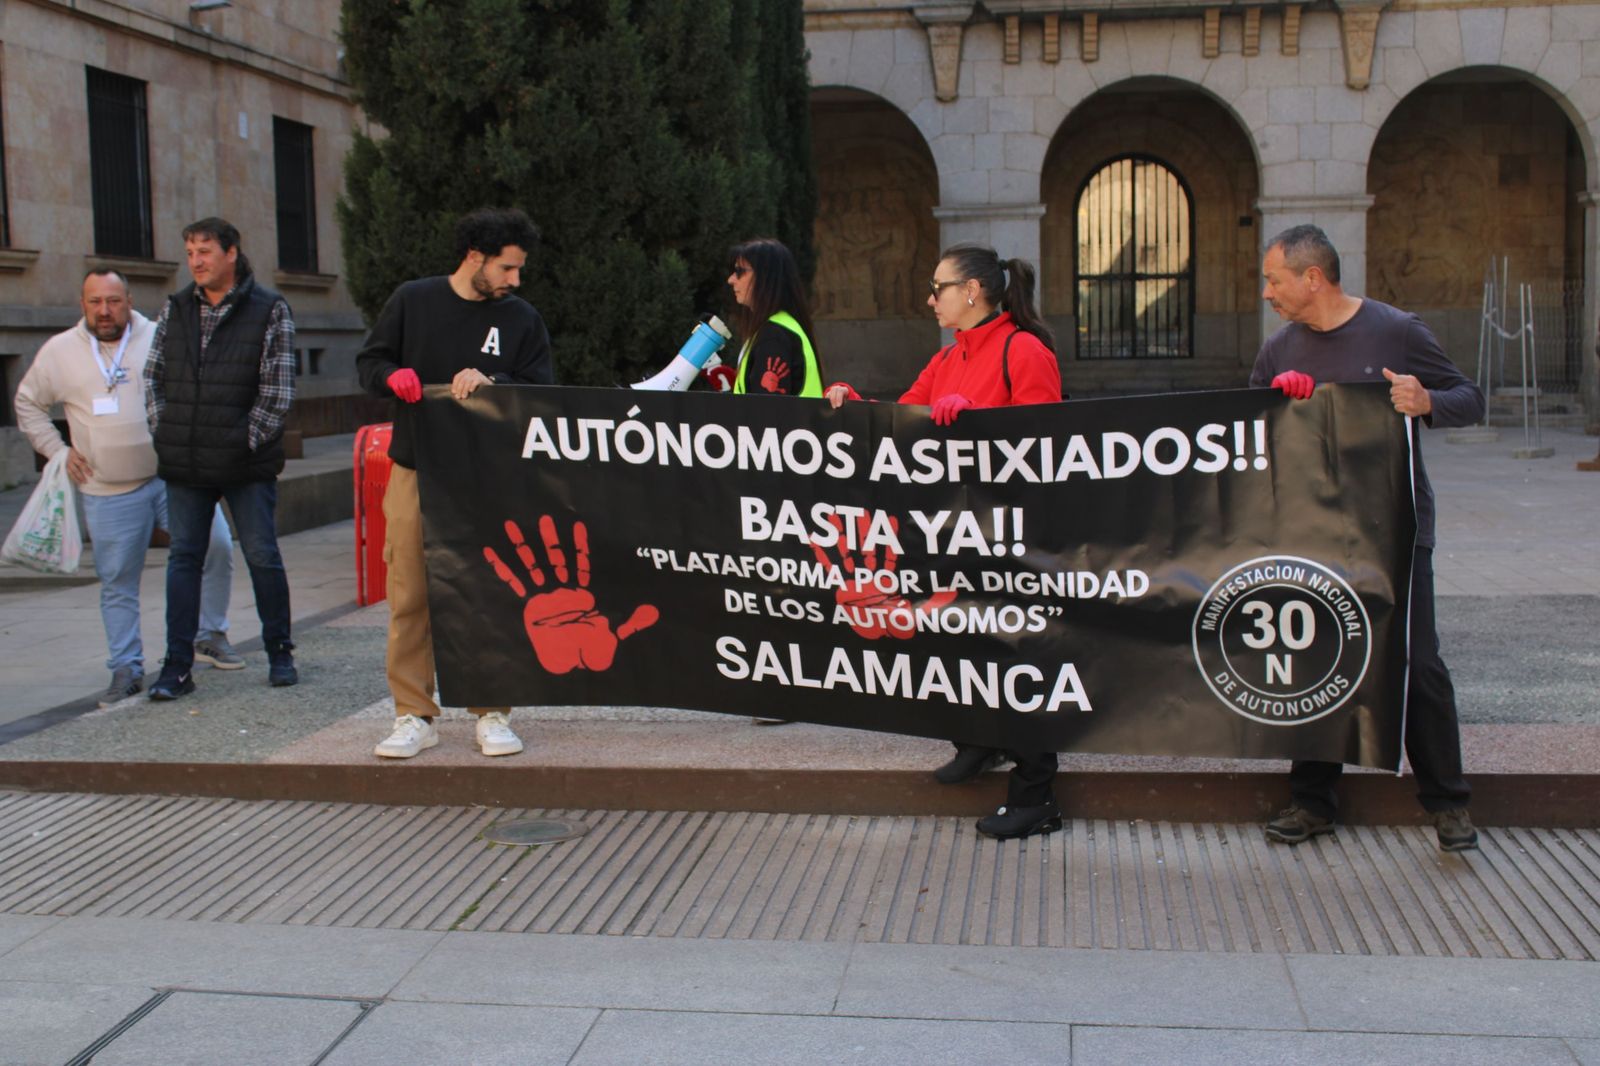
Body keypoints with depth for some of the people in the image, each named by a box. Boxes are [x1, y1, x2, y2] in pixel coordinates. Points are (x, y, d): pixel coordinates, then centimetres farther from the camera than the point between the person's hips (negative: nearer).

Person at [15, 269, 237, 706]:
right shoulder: (59, 351, 5)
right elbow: (28, 402, 18)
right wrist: (58, 450, 8)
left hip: (174, 475, -1)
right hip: (109, 493, 1)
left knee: (215, 548, -11)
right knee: (117, 583, 4)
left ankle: (210, 636, 9)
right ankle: (125, 670, 15)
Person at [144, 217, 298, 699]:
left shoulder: (269, 309, -3)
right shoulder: (175, 308, 10)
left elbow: (278, 388, -6)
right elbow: (152, 374, 14)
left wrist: (248, 439, -11)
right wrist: (164, 433, 3)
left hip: (247, 465, -4)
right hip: (184, 465, 4)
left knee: (263, 558, 4)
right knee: (183, 560, 5)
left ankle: (279, 653, 18)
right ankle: (177, 667, 9)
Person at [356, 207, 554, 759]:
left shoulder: (521, 319, 6)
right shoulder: (412, 301, 5)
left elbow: (542, 392, 1)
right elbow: (369, 362, 12)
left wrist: (491, 382, -16)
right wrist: (395, 376, -11)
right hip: (415, 473, 0)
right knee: (409, 598, 2)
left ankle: (492, 713, 13)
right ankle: (414, 716, 11)